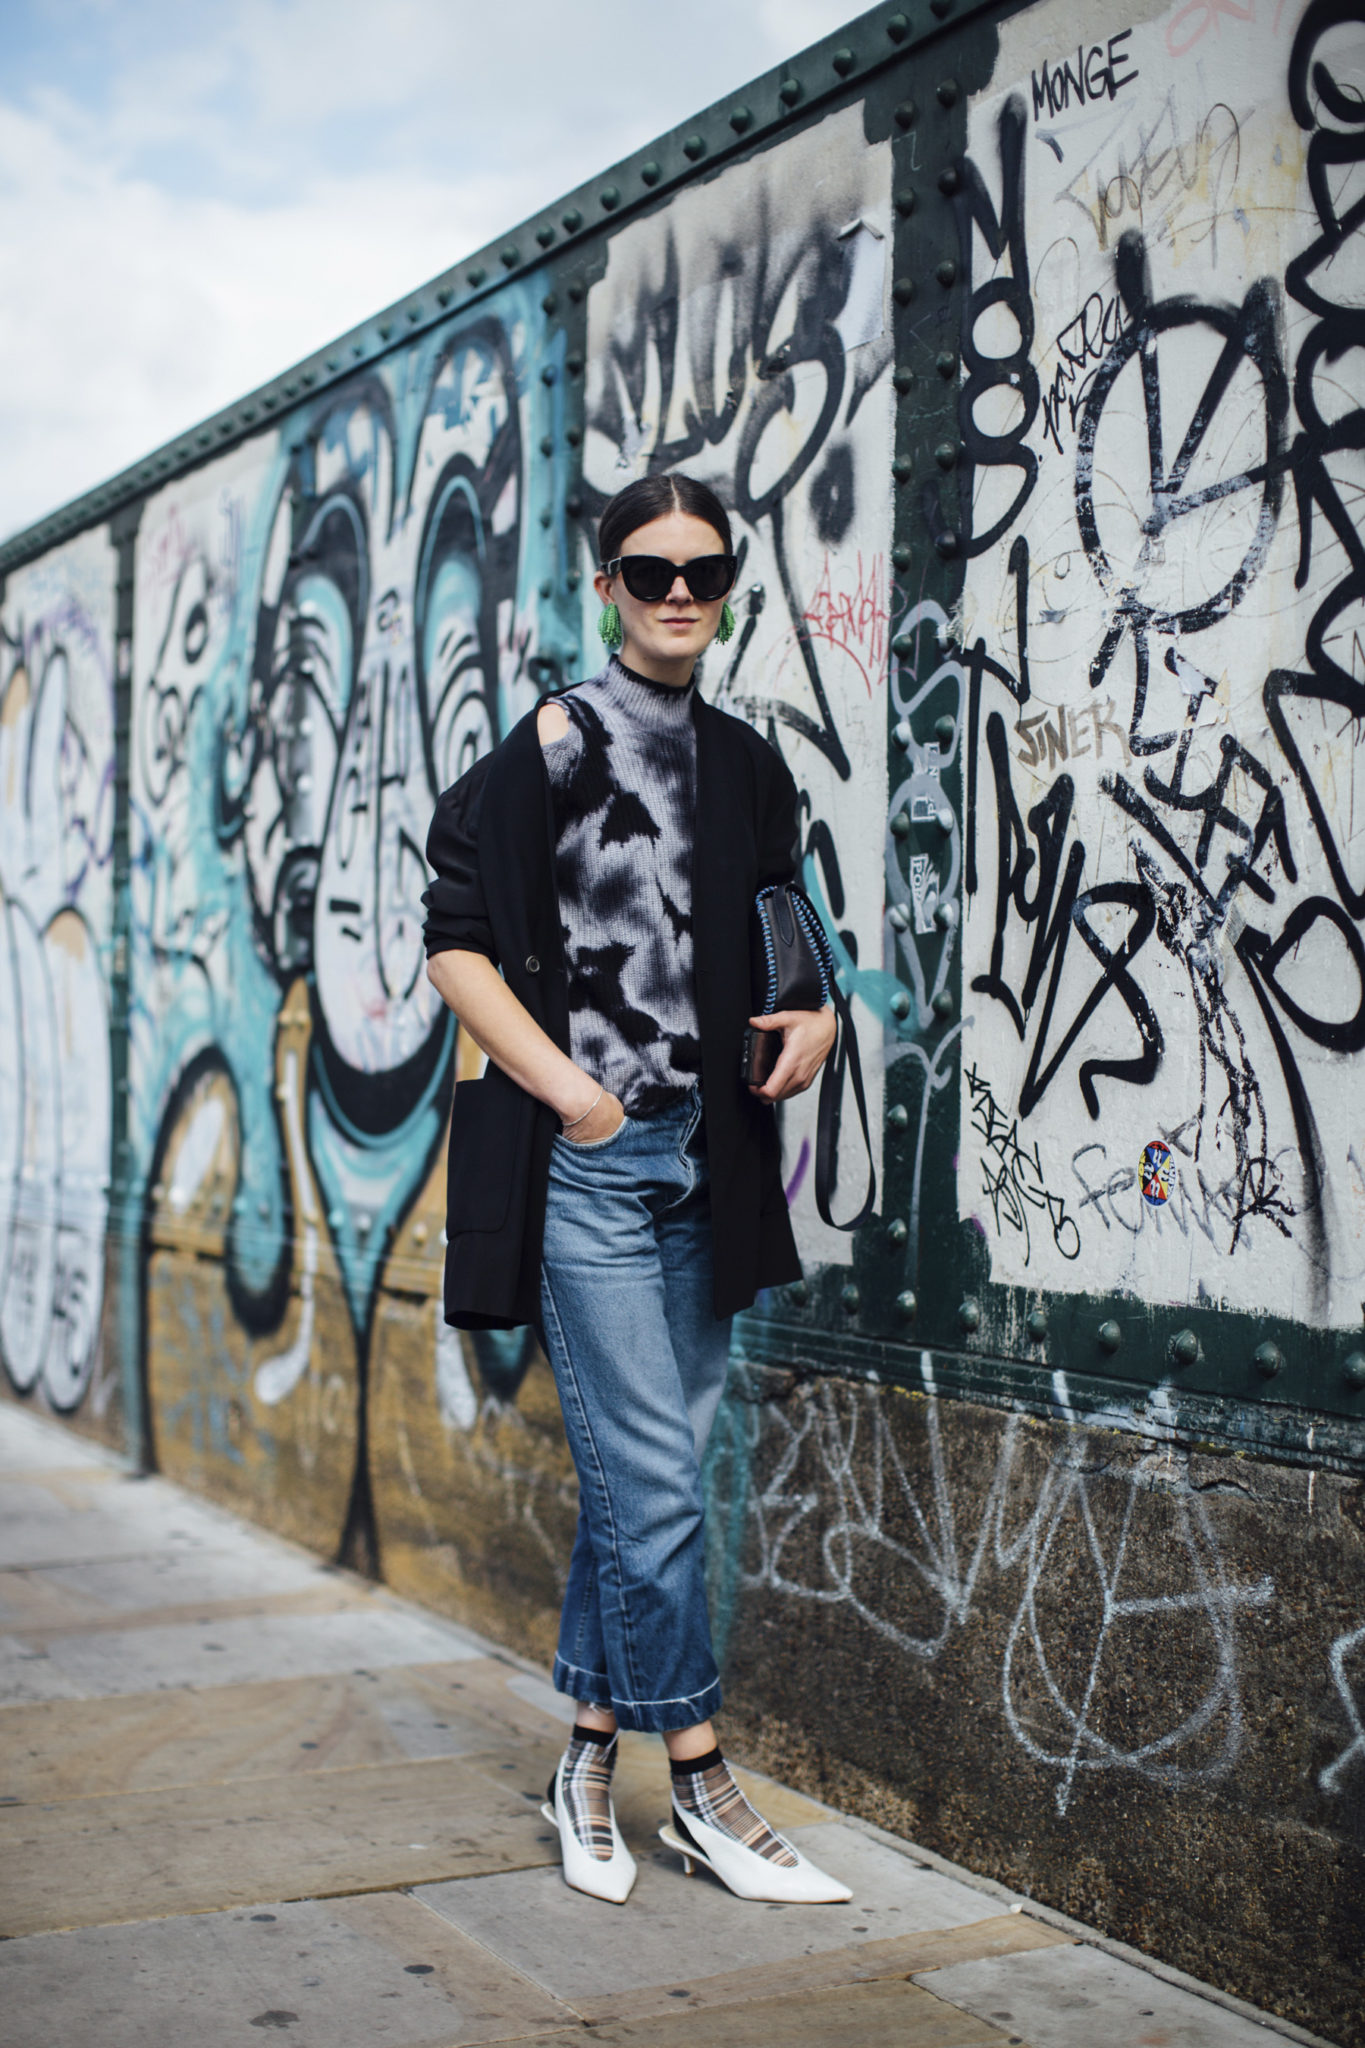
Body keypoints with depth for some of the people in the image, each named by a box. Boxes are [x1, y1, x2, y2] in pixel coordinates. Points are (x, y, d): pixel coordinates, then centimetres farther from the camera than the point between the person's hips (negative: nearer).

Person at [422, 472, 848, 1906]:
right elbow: (455, 943, -7)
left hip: (705, 1156, 6)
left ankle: (590, 1761, 23)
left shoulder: (748, 766, 13)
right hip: (590, 1159, -6)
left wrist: (819, 1012, 3)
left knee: (643, 1470, 11)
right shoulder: (556, 743, -4)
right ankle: (699, 1786, 7)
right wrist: (573, 1093, -14)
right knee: (652, 1479, -5)